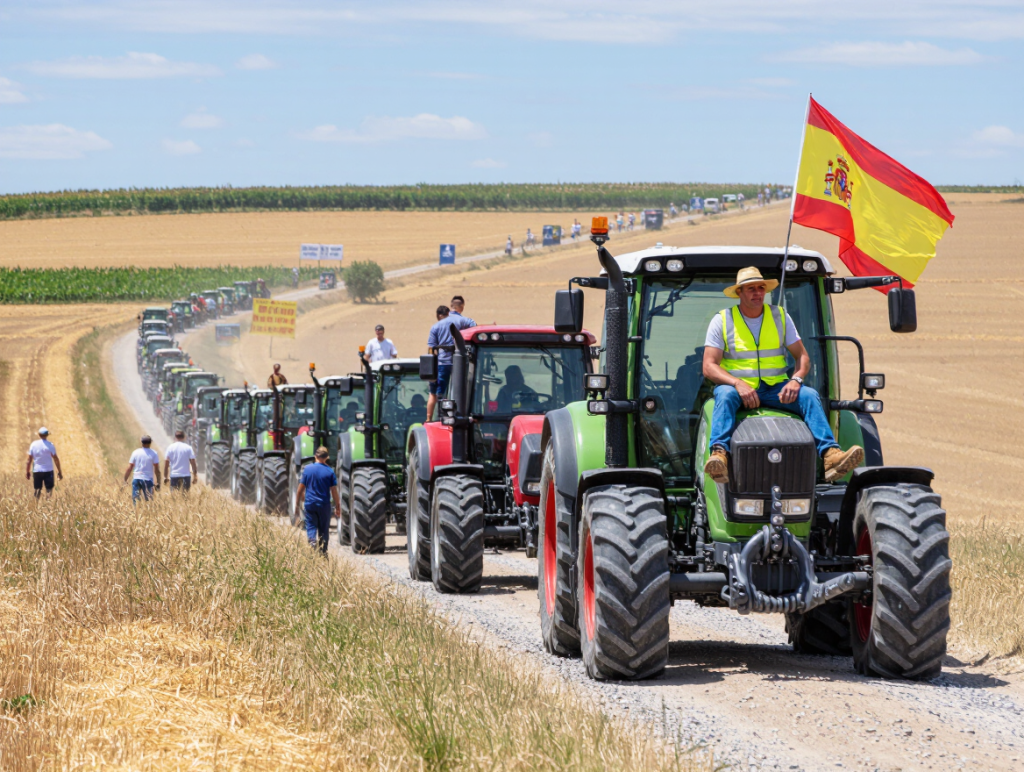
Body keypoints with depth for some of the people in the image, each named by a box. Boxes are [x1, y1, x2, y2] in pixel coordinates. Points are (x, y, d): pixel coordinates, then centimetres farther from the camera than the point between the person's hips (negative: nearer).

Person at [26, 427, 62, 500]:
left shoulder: (33, 444, -1)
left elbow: (29, 459, 1)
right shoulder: (50, 445, -7)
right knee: (49, 490, 4)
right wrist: (59, 472, 3)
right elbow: (56, 459, -5)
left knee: (37, 490, 9)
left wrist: (27, 471, 9)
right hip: (48, 471, -2)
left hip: (37, 471, 2)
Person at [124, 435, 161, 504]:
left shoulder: (136, 452, 3)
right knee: (148, 500, 2)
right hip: (148, 480, -2)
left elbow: (129, 468, 3)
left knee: (135, 500, 3)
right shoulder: (153, 454, -3)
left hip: (136, 479, 2)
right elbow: (157, 470, -6)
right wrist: (158, 483, -1)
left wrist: (125, 480, 10)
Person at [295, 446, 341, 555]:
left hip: (310, 504, 0)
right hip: (324, 505, 0)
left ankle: (312, 541, -25)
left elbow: (301, 488, 1)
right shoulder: (329, 471, -7)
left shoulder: (307, 469, -3)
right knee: (324, 529, 12)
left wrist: (297, 502, 12)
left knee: (311, 527, 3)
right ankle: (323, 552, 17)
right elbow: (334, 491, -5)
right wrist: (338, 507, 4)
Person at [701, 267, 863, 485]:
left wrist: (795, 380, -14)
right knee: (725, 396, -37)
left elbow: (802, 357, 9)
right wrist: (738, 384, -23)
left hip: (775, 388, 2)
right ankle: (719, 455, -57)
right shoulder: (722, 320, 3)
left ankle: (830, 454, -42)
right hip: (737, 386, -2)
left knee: (809, 395, -25)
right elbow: (709, 367, -5)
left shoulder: (780, 317, 12)